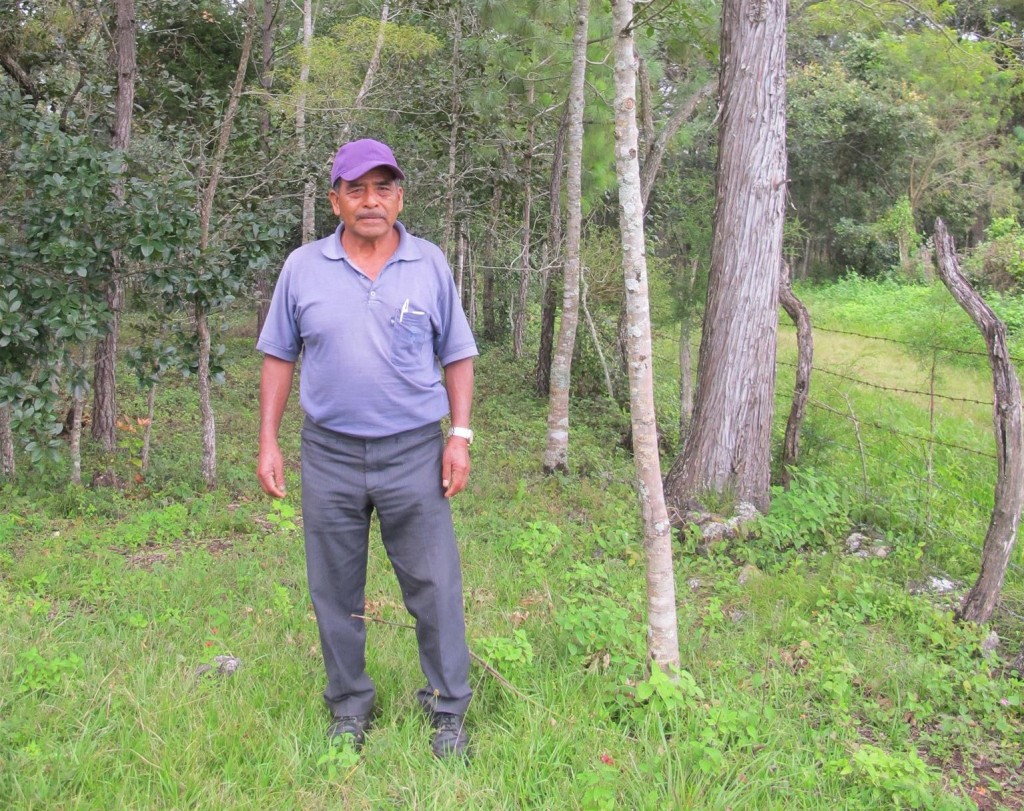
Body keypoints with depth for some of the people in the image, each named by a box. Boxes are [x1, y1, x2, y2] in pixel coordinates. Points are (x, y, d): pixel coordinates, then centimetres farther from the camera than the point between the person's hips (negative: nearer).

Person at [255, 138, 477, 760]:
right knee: (336, 592, 11)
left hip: (414, 452, -1)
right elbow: (279, 358, 8)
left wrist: (461, 435, -3)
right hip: (330, 454, 1)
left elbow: (458, 356, 6)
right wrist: (269, 443, 3)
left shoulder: (430, 264, 2)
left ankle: (449, 710, 19)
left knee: (434, 587, 3)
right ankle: (350, 707, 29)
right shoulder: (303, 268, 2)